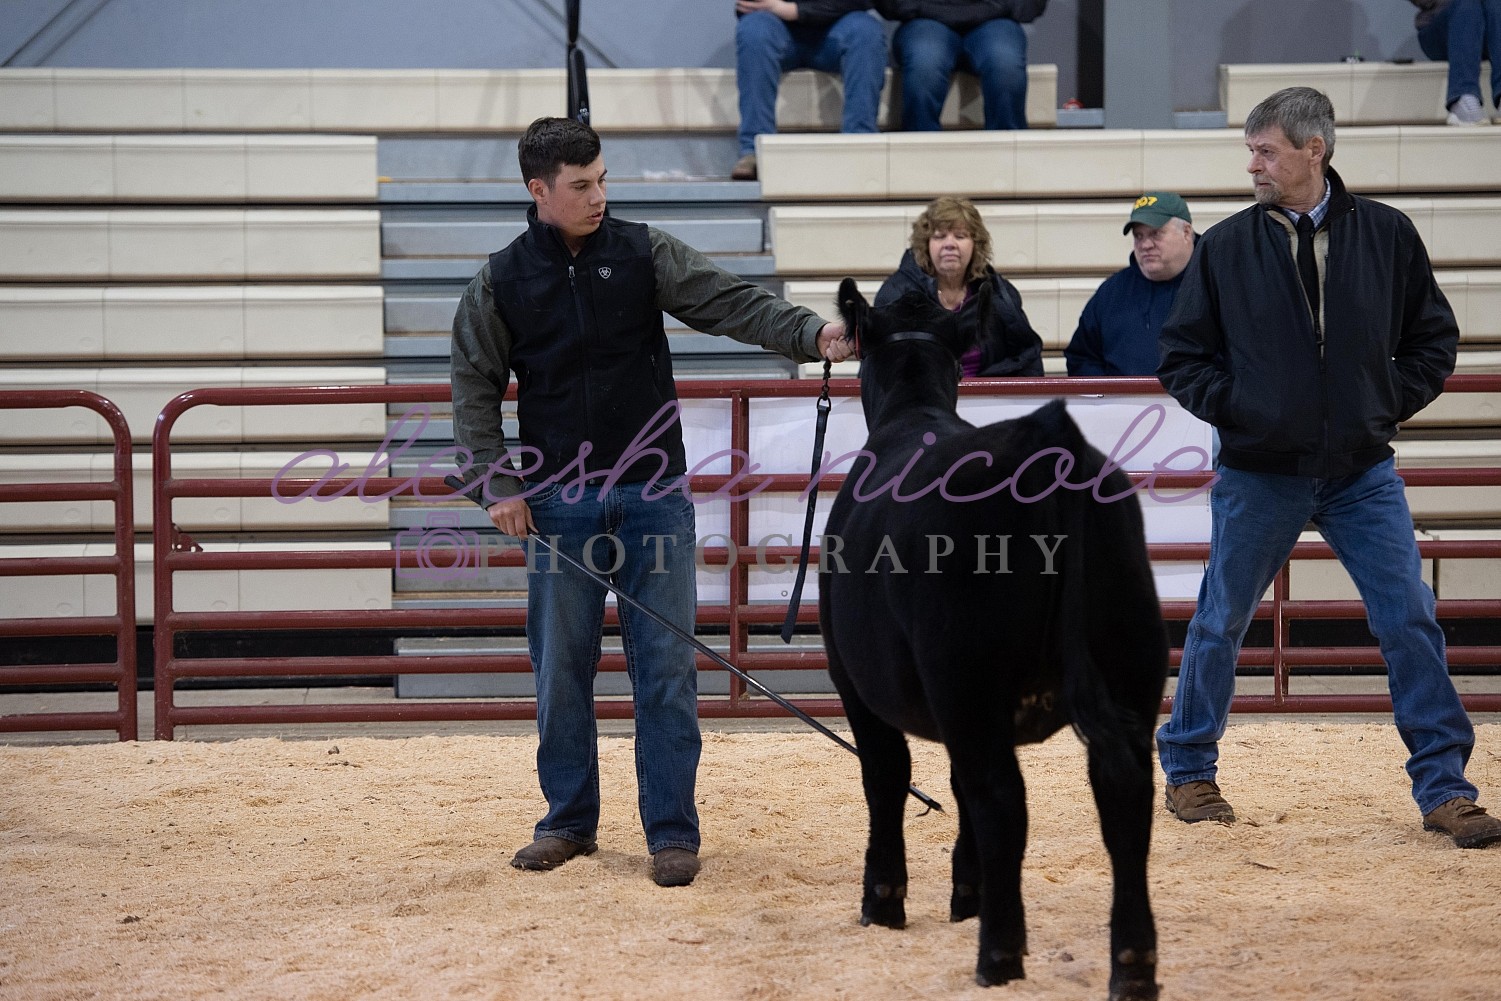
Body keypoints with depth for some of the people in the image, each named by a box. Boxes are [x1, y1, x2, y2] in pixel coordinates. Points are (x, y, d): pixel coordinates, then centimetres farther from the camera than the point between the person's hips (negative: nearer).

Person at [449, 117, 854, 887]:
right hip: (559, 503, 0)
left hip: (653, 495, 0)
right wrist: (495, 484, -4)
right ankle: (569, 820, 21)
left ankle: (672, 830, 5)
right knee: (561, 668, 7)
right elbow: (474, 387, 6)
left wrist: (810, 333, -24)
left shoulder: (643, 254, 1)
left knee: (665, 664, -1)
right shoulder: (502, 282, 1)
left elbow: (729, 303, -8)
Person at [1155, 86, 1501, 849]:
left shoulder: (1386, 235, -1)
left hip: (1362, 473, 0)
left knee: (1410, 622, -4)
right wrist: (1236, 408, -8)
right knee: (1220, 624, 9)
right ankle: (1188, 771, 26)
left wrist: (1388, 405, -2)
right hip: (1259, 476, 0)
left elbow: (1434, 340, 8)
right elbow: (1182, 356, 5)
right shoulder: (1225, 248, -2)